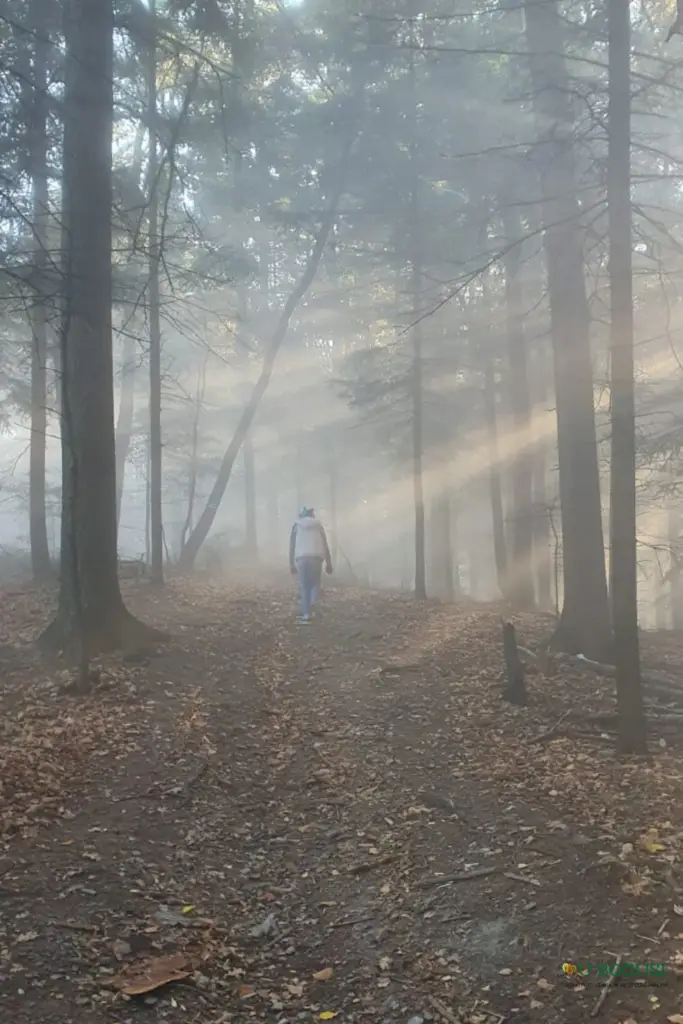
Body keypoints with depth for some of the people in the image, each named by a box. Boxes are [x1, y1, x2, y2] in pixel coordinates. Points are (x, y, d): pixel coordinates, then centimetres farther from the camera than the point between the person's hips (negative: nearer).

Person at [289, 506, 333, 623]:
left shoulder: (297, 526, 15)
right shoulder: (318, 525, 16)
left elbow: (292, 546, 9)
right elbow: (325, 545, 12)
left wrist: (292, 564, 11)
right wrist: (329, 563, 13)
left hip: (301, 558, 0)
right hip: (316, 557, 0)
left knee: (304, 586, 7)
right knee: (315, 583, 13)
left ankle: (306, 614, 0)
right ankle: (313, 604, -15)